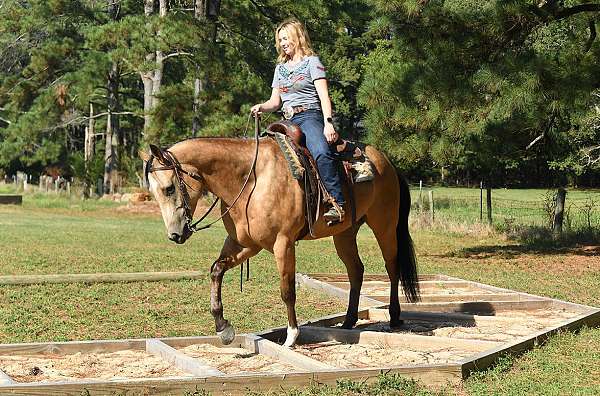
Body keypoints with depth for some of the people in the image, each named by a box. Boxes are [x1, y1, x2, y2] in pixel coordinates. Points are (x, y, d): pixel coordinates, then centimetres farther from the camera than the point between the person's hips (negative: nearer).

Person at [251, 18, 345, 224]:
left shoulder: (311, 61, 4)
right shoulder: (280, 67, 23)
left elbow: (324, 95, -6)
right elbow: (275, 101, 22)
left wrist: (328, 123, -20)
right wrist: (261, 107, -1)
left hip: (310, 116, -8)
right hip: (288, 120, 8)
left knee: (322, 152, -34)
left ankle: (337, 205, -39)